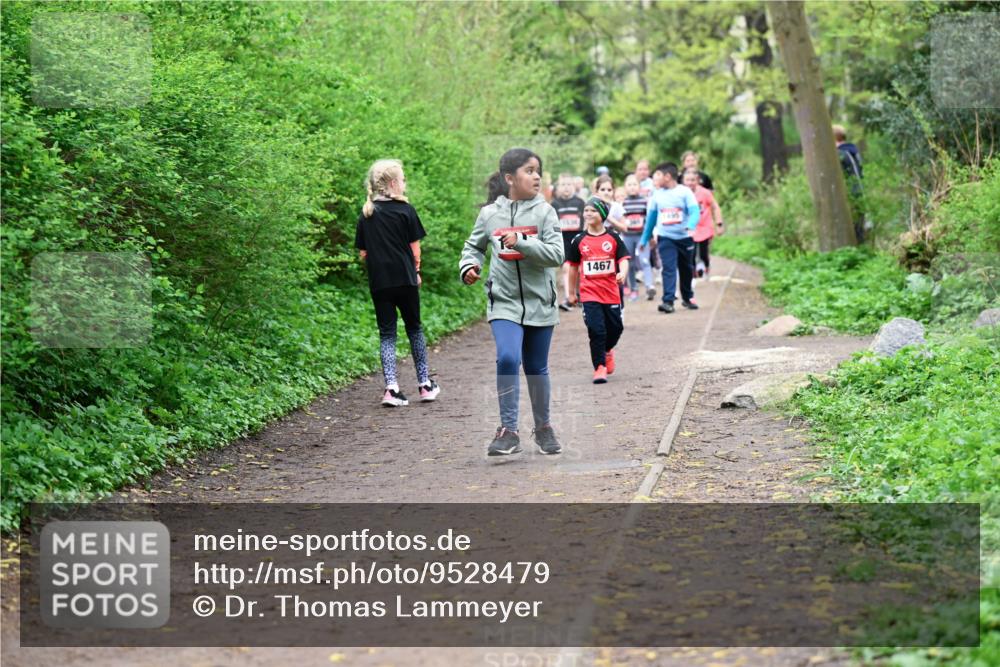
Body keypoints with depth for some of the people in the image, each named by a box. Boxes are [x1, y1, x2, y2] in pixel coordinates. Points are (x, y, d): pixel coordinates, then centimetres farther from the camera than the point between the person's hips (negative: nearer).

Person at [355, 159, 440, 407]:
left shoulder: (366, 214, 3)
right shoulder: (405, 210, -5)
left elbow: (363, 253, 4)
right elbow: (415, 247, -3)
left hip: (378, 282, 2)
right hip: (405, 279, -2)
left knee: (387, 333, 5)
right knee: (414, 328, 14)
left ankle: (391, 387, -9)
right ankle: (425, 383, 20)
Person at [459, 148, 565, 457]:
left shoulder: (544, 212, -4)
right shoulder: (489, 214, 0)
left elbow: (556, 254, -12)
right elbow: (473, 246, 17)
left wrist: (522, 242, -22)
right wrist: (469, 267, -3)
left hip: (539, 302, 1)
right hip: (504, 302, 0)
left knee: (537, 368, 12)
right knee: (508, 359, -20)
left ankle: (543, 427, 31)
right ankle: (508, 430, -14)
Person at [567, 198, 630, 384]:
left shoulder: (613, 237, 1)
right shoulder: (579, 240, 3)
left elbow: (623, 259, -3)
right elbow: (574, 267, 13)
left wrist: (622, 273, -26)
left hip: (611, 292, 1)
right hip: (589, 293, -1)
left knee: (615, 328, 11)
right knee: (596, 330, -10)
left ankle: (607, 350, 42)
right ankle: (599, 367, -2)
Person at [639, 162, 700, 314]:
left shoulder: (685, 192, -6)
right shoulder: (657, 195, 4)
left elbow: (694, 212, -16)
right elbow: (651, 217, 13)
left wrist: (690, 226, -36)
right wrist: (644, 239, 16)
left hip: (685, 237, -1)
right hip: (666, 238, 1)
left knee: (686, 269, 14)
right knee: (669, 269, -13)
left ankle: (688, 297, 32)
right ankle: (668, 301, -20)